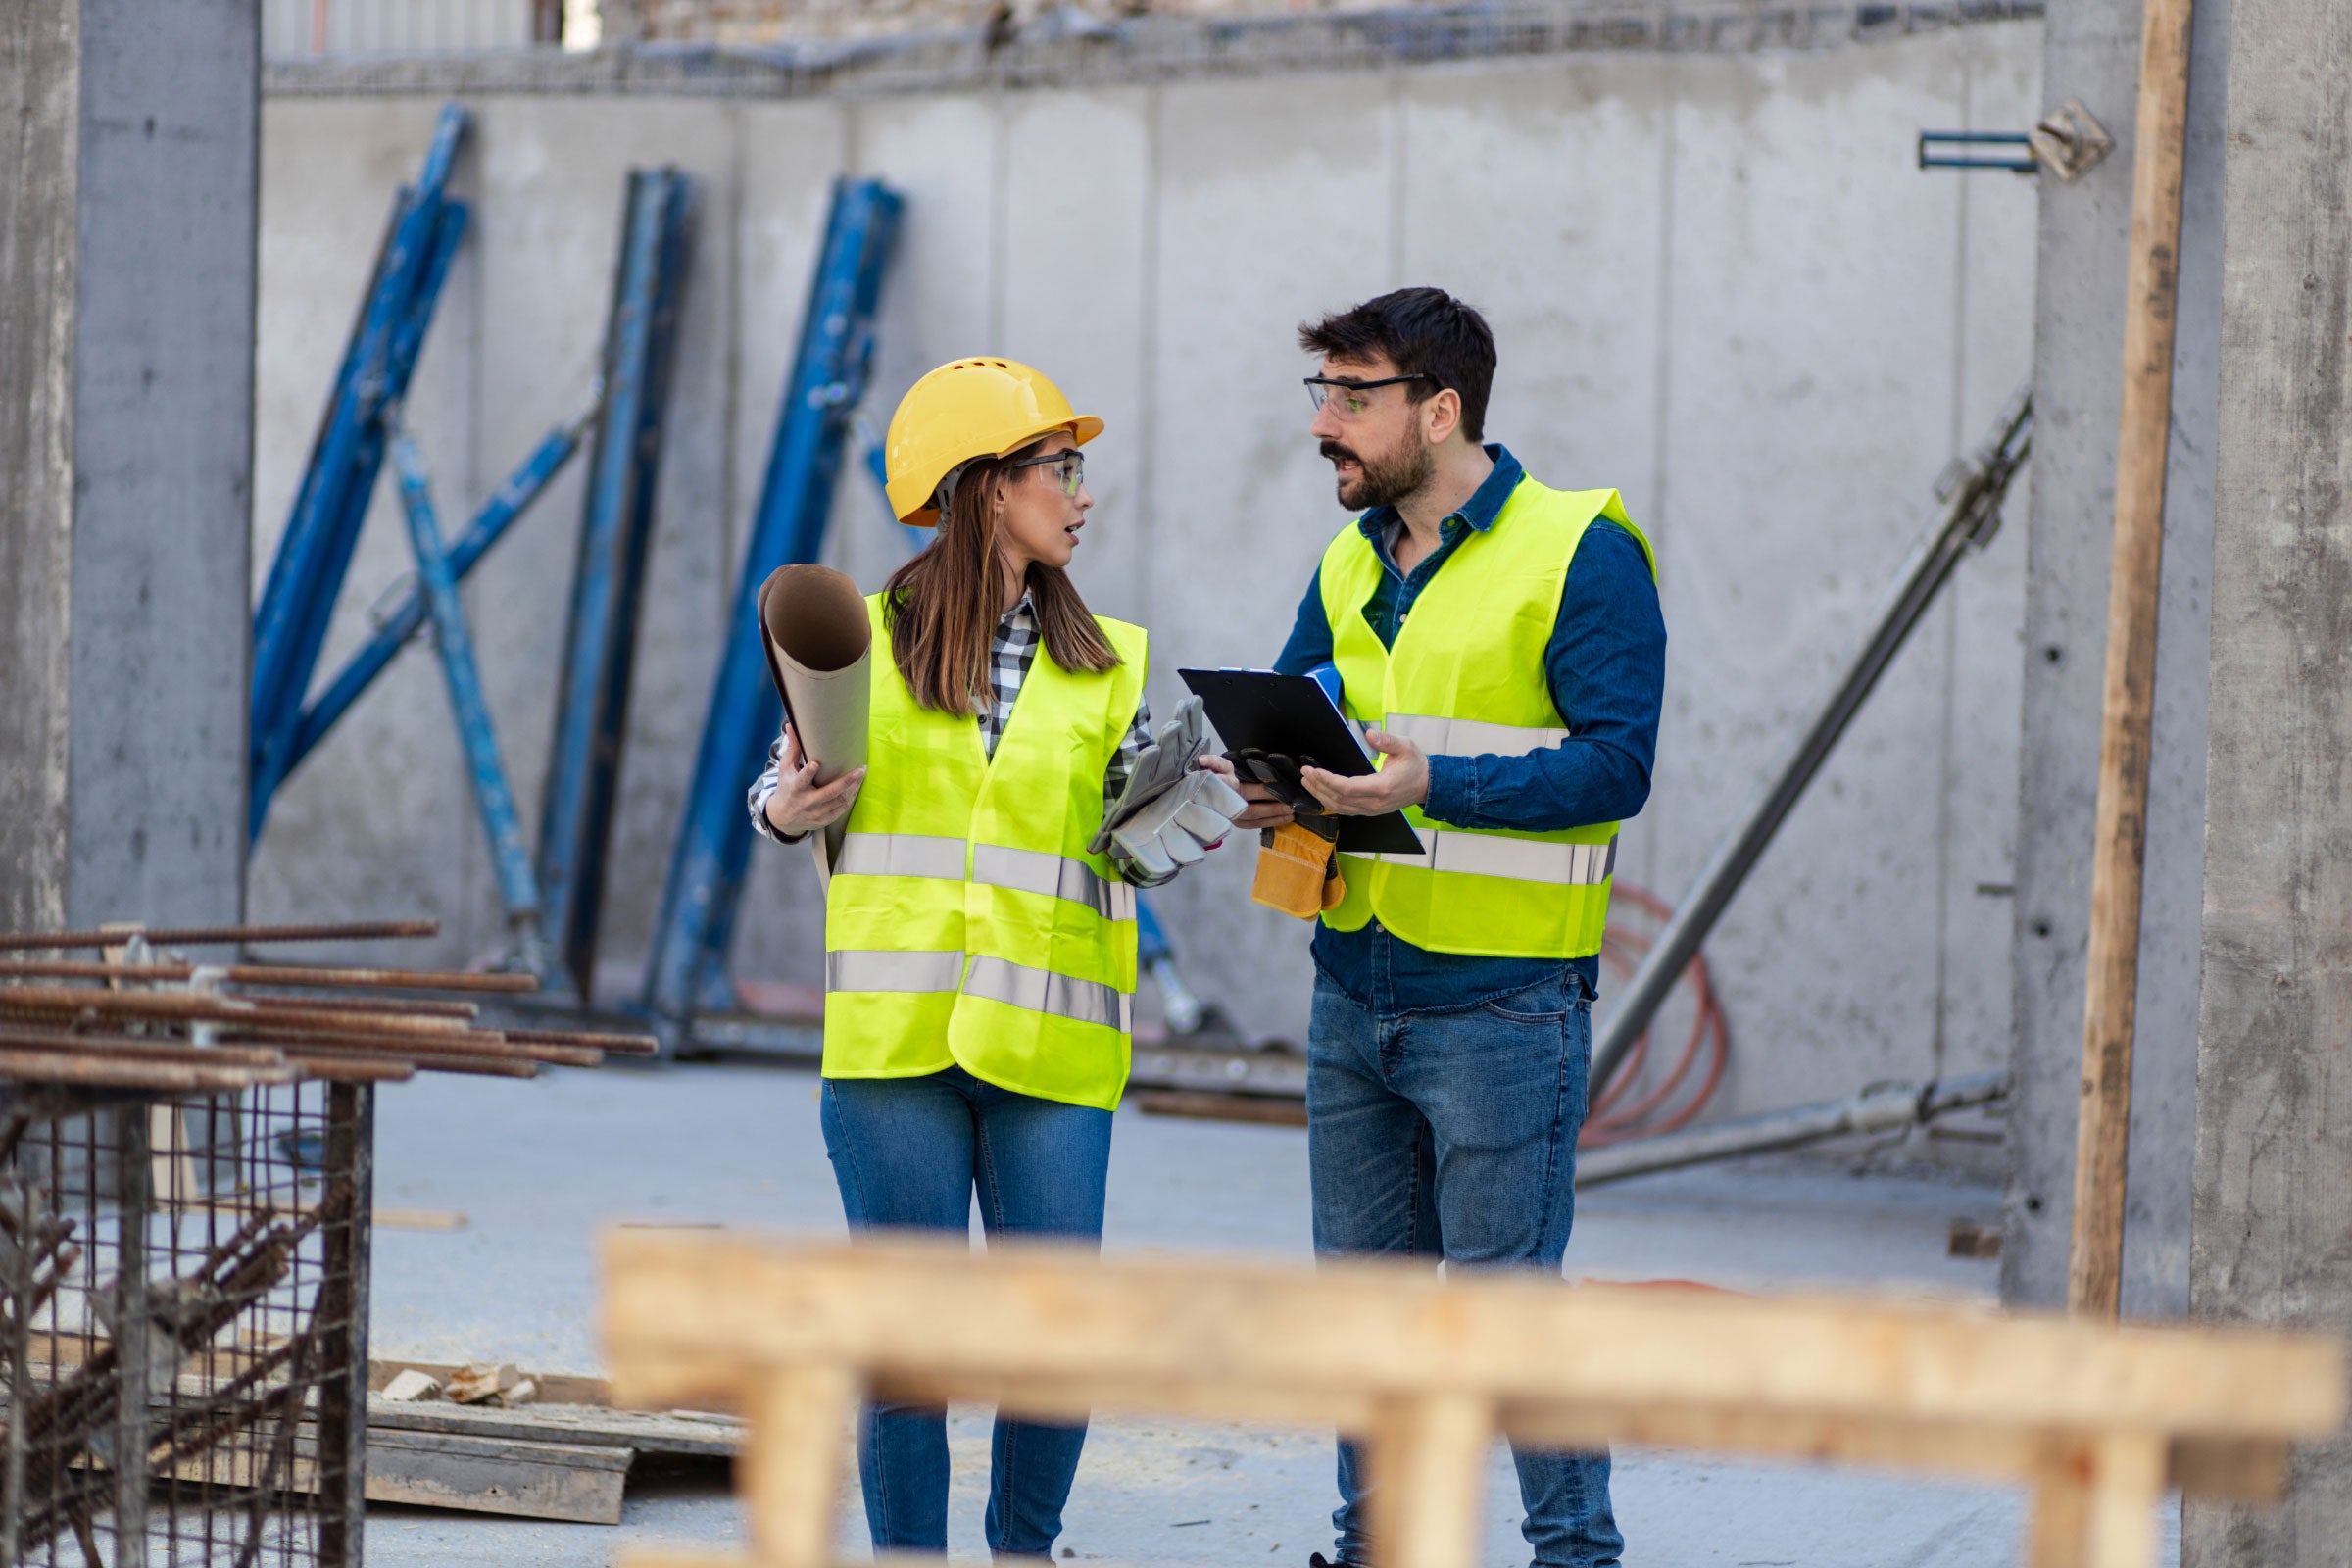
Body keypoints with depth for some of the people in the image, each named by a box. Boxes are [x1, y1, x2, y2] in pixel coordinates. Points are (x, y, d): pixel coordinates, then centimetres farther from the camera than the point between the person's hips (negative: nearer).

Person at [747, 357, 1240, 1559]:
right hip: (895, 1043, -2)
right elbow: (786, 791, 11)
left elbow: (1133, 850, 12)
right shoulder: (862, 638, 4)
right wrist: (789, 813, -10)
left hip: (1048, 1049, 2)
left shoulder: (1107, 667, 11)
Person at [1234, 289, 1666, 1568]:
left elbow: (1613, 763, -16)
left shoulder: (1580, 553, -9)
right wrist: (1274, 788, -7)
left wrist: (1430, 784, -26)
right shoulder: (1350, 564, 13)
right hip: (1354, 993, 7)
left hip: (1502, 998, -7)